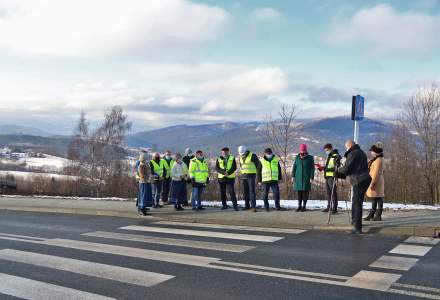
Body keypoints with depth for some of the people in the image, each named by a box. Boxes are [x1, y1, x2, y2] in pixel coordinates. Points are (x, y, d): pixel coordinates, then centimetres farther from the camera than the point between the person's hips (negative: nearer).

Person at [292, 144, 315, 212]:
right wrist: (293, 176, 3)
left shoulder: (310, 158, -3)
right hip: (298, 177, 3)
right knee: (299, 191, 2)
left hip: (306, 178, -2)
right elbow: (294, 167, 8)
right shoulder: (297, 157, 5)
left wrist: (311, 178, -9)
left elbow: (312, 168, -4)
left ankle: (304, 206, 6)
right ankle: (299, 206, 9)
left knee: (305, 191, -2)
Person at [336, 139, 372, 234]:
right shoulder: (361, 152, 17)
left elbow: (346, 169, -15)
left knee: (357, 204, -8)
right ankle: (355, 221, 36)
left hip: (359, 181, -10)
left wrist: (338, 170, 7)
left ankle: (357, 228, -10)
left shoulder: (352, 154, -11)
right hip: (364, 179, 10)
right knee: (356, 202, 22)